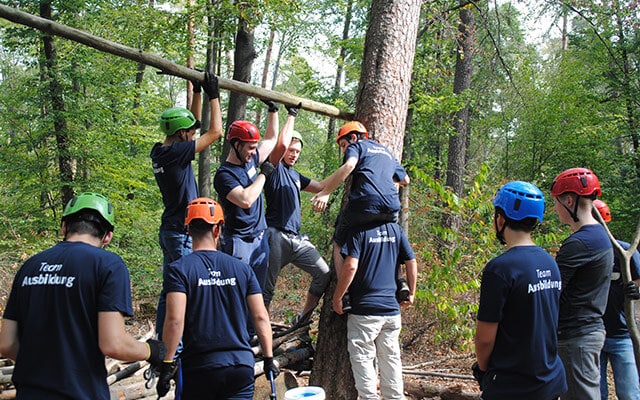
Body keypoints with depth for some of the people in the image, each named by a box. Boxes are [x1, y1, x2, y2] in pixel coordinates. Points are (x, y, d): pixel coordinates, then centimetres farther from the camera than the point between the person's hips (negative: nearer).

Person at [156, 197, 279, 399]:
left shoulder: (179, 269, -4)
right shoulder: (242, 268, 5)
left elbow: (175, 320, -14)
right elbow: (261, 317, 4)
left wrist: (167, 365, -9)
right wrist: (269, 359, 12)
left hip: (199, 366, -2)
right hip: (241, 364, 2)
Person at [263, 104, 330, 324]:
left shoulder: (295, 175, 23)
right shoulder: (274, 168, 0)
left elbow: (321, 187, 25)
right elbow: (281, 144, -17)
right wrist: (291, 115, -7)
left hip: (297, 238, 8)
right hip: (277, 237, -8)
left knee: (324, 274, -1)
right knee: (266, 287, -2)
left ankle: (302, 320, 11)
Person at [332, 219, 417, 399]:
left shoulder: (358, 231, -8)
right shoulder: (396, 230, 7)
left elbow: (350, 266, -18)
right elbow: (411, 262, 7)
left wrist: (337, 298, -9)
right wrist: (411, 293, 18)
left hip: (364, 308, -5)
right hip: (392, 309, 5)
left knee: (362, 358, 3)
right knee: (391, 358, 14)